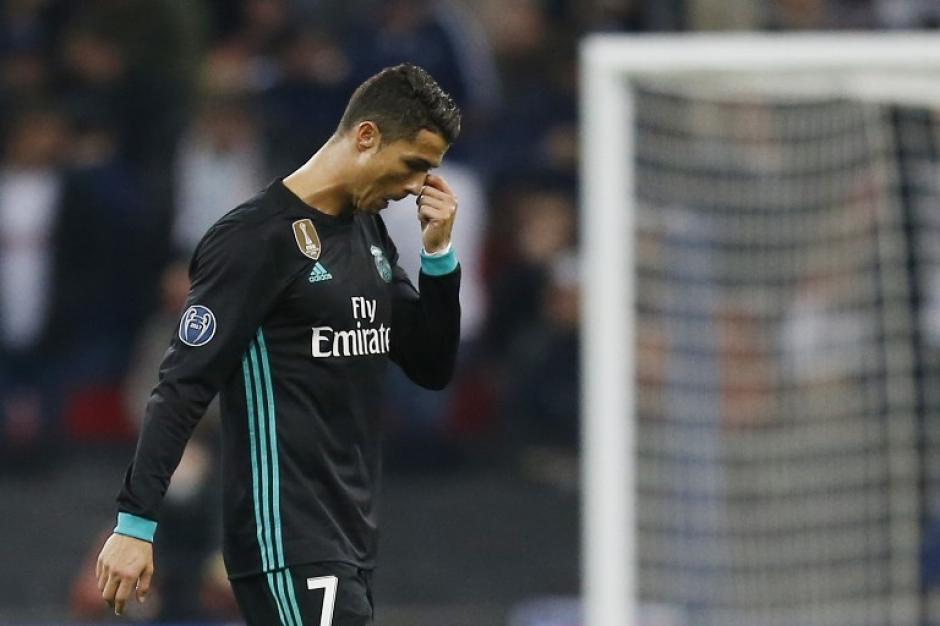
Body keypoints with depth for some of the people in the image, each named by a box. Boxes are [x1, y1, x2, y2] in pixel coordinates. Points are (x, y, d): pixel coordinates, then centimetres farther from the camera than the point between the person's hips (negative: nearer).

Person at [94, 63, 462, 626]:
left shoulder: (369, 231, 15)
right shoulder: (257, 238, -11)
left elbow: (432, 368, 17)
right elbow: (183, 388, -13)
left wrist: (439, 253, 3)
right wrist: (135, 522, -18)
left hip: (351, 538, 8)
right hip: (287, 541, -8)